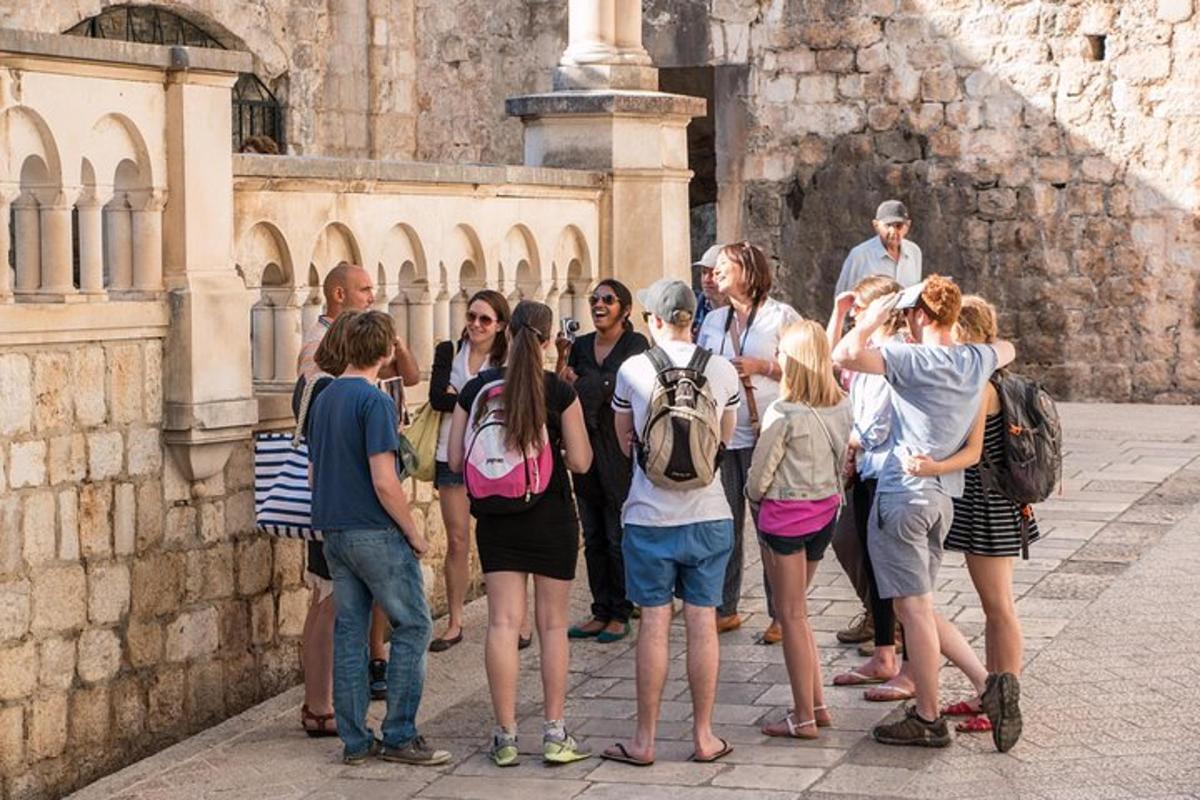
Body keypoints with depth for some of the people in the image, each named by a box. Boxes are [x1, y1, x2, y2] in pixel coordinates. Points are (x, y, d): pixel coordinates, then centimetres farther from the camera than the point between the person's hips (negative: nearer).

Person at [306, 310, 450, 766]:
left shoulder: (323, 400, 11)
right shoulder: (375, 402, -14)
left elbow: (313, 473, 16)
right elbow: (384, 482, -19)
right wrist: (414, 534, -9)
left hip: (333, 533, 8)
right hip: (376, 532, -8)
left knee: (349, 633, 10)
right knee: (412, 627, 2)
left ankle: (355, 741, 13)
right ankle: (399, 736, 1)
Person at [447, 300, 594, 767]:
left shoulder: (476, 388, -2)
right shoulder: (559, 391, -9)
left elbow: (456, 460, 0)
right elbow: (580, 462, -8)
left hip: (496, 518, 2)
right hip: (551, 518, -2)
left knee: (503, 623, 3)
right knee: (553, 624, 7)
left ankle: (505, 736, 2)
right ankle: (555, 735, 9)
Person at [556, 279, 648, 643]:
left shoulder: (635, 344, -5)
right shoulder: (580, 345, 11)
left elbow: (615, 383, -17)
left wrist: (577, 383, -8)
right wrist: (562, 357, -9)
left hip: (619, 450, -6)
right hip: (586, 448, 6)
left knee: (619, 537, -1)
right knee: (593, 537, 9)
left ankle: (620, 615, 7)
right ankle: (600, 612, 16)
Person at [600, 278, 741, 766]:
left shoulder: (633, 370, -6)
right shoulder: (723, 371, 0)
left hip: (650, 516, -2)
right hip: (709, 515, 2)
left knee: (654, 624, 2)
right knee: (703, 622, 6)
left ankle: (645, 740, 9)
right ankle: (704, 736, 12)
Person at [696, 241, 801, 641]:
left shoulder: (781, 316, -1)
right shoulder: (713, 322, 16)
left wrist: (761, 366, -13)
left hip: (766, 438, -5)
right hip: (721, 437, 6)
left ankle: (781, 615, 5)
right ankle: (726, 610, 17)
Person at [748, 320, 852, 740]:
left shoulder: (784, 413, -19)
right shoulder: (841, 407, 0)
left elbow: (759, 474, -11)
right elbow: (841, 461, 9)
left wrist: (755, 496, 9)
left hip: (785, 514, -7)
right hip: (826, 510, 7)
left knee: (791, 614, 2)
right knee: (796, 610, 19)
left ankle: (804, 717, 5)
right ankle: (816, 704, 19)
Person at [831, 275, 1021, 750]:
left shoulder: (912, 359, -15)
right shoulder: (976, 361, 7)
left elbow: (845, 355, -26)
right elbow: (1006, 350, 31)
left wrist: (874, 317, -11)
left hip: (904, 494, -7)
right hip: (943, 496, 7)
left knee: (914, 608, -1)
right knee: (919, 608, 16)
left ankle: (928, 720, 4)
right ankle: (987, 683, 2)